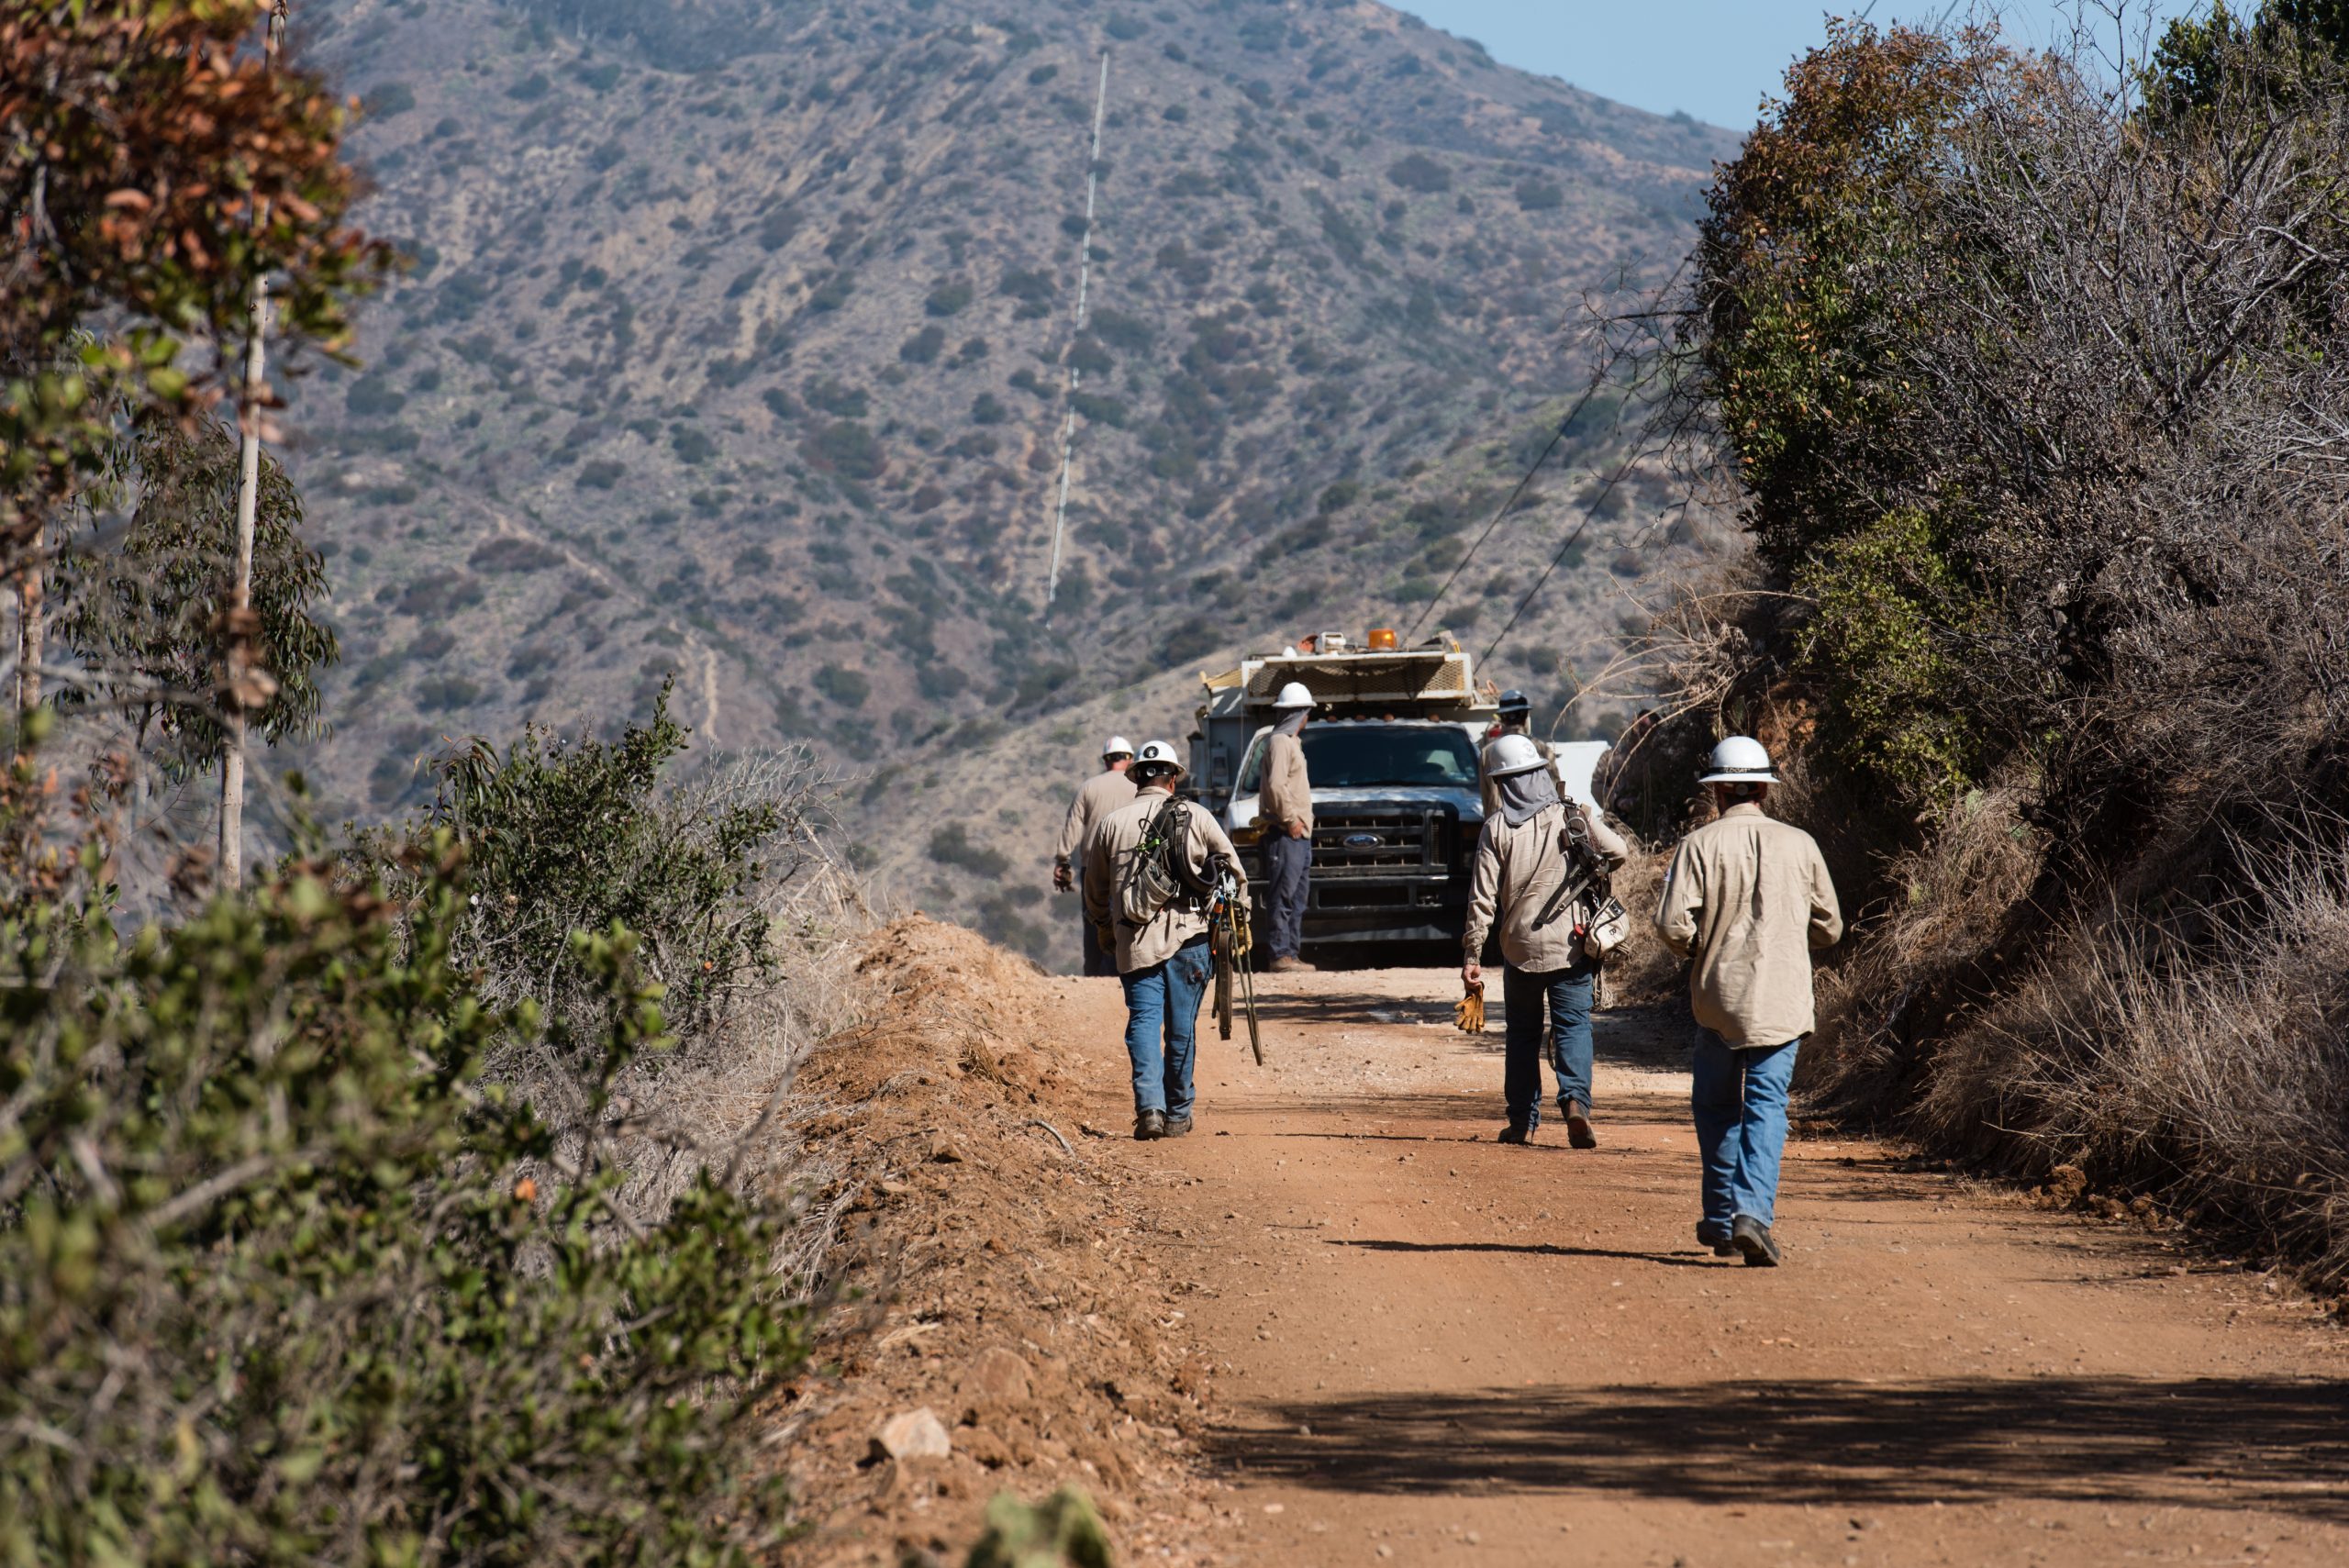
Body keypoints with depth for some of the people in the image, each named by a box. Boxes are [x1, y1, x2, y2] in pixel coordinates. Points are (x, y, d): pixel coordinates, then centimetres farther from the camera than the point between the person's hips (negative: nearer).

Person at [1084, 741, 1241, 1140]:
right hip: (1188, 938, 0)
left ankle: (1149, 1107, -16)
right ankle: (1178, 1114, 13)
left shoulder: (1111, 823, 5)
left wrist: (1105, 929, 32)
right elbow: (1231, 867, 9)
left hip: (1135, 942, 0)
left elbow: (1095, 889, 15)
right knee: (1181, 1027, 7)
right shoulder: (1195, 816, 2)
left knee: (1143, 1021, 1)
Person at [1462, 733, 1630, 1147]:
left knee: (1522, 1035, 13)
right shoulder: (1573, 816, -2)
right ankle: (1575, 1100, -22)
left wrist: (1472, 952, -2)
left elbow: (1483, 896, -5)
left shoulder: (1497, 827, -4)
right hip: (1570, 945, 0)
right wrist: (1590, 871, 21)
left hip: (1519, 949, 0)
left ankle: (1522, 1122, 14)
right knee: (1573, 1026, 1)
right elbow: (1619, 851, 1)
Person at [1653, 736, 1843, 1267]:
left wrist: (1697, 951, 9)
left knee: (1716, 1105, 14)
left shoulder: (1699, 845, -5)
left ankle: (1721, 1218, 19)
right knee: (1767, 1106, -1)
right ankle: (1753, 1211, -19)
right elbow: (1829, 927, 8)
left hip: (1717, 994, -1)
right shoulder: (1800, 845, 2)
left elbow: (1673, 925, -12)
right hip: (1783, 998, 1)